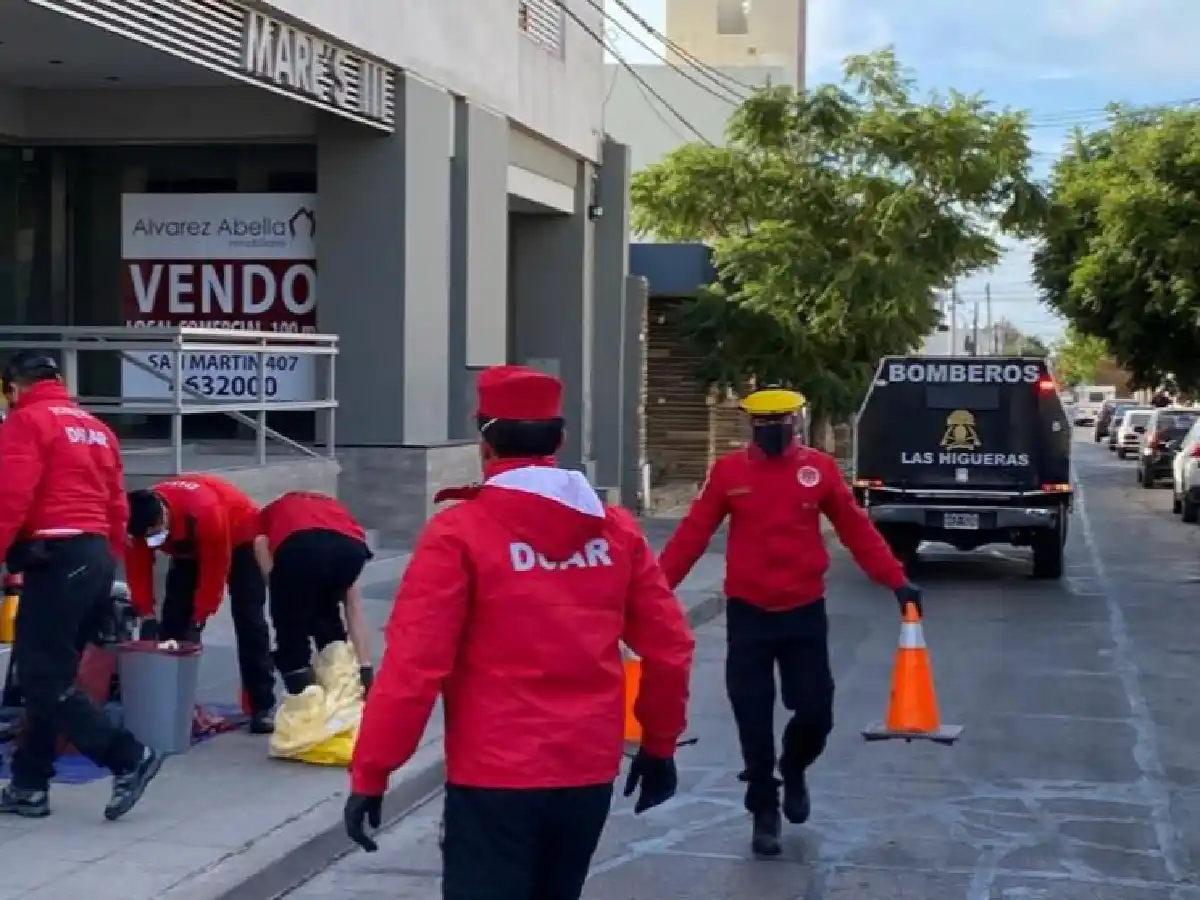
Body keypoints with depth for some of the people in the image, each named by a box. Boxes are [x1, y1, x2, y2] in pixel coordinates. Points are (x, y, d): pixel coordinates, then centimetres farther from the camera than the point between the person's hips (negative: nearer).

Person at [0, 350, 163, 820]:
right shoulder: (95, 427, 20)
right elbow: (116, 505, 20)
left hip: (56, 558, -9)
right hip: (96, 557, 9)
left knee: (43, 679, -5)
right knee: (49, 674, 13)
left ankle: (129, 758, -8)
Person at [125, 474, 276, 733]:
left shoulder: (204, 511, -44)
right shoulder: (140, 521, -28)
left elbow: (215, 571, -34)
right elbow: (138, 569, -17)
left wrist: (198, 620, -30)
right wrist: (147, 616, -25)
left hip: (240, 538, -5)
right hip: (190, 545, 5)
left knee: (249, 619, -13)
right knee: (173, 618, -4)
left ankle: (262, 708, -14)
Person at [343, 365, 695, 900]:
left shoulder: (459, 532, -11)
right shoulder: (617, 529, 3)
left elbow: (413, 664, -15)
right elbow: (669, 647, 7)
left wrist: (370, 773, -8)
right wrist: (659, 744, 21)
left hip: (494, 778, -5)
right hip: (590, 773, 5)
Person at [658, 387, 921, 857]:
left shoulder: (820, 468, -2)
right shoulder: (728, 470, -3)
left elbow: (857, 530, 2)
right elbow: (692, 534, -3)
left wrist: (897, 580, -2)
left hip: (805, 612, 1)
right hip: (747, 614, 0)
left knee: (816, 713, 1)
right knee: (754, 722, 2)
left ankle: (793, 771, 34)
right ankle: (764, 812, 18)